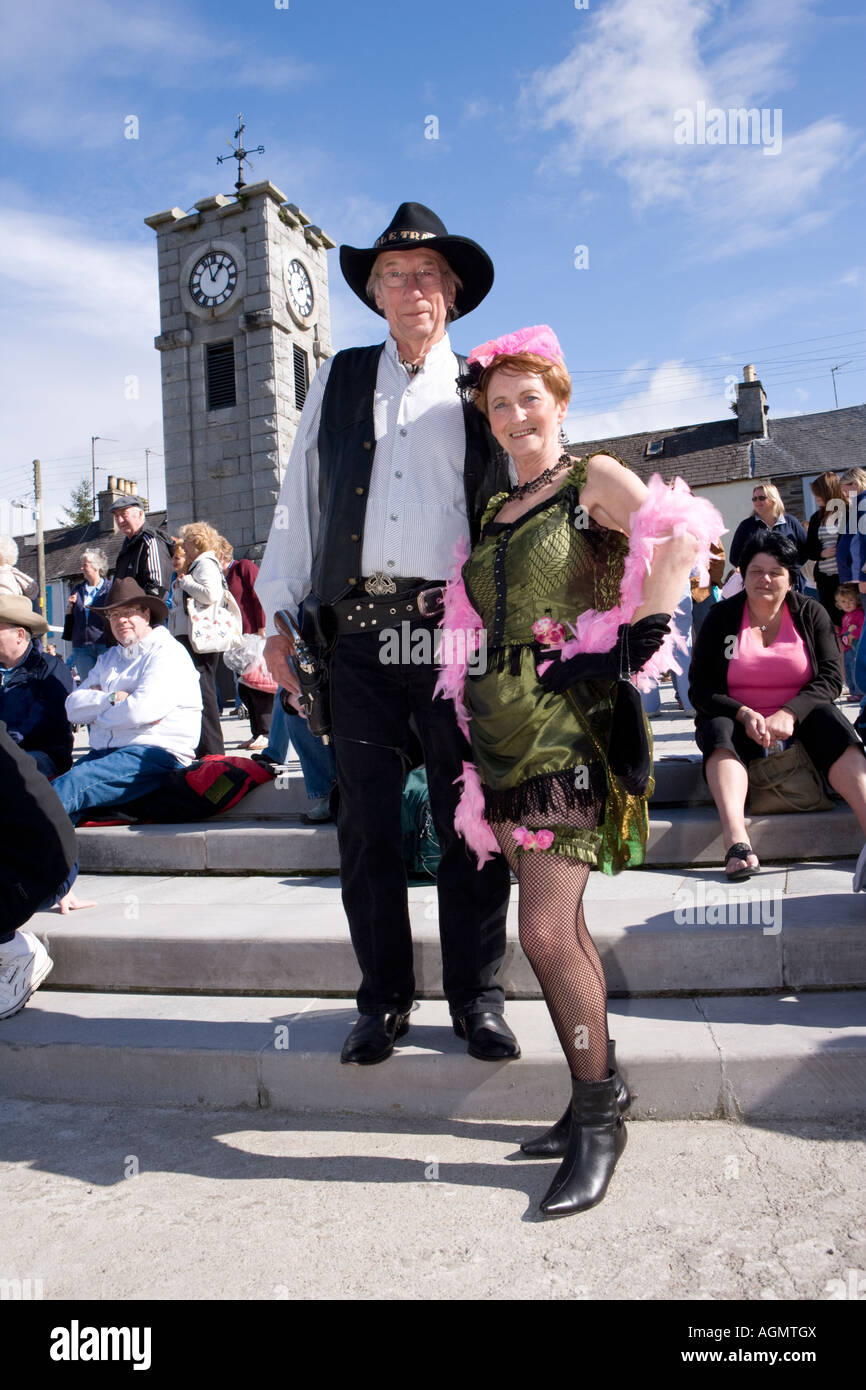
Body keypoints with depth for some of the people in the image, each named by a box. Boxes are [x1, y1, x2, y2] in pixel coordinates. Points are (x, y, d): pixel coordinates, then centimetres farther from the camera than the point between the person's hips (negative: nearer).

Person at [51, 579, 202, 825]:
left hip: (154, 755, -7)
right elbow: (73, 706, 12)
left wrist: (98, 713, 2)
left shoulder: (168, 653, -1)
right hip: (104, 753, 7)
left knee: (70, 786, -29)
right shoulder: (109, 658, 24)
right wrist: (111, 699, -6)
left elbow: (141, 710, -16)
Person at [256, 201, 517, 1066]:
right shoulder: (339, 380, 16)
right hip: (358, 628, 2)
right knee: (366, 822, 6)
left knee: (469, 820, 3)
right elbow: (299, 499, 13)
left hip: (456, 630, -1)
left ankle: (476, 997, 19)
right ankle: (384, 998, 22)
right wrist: (282, 614, 7)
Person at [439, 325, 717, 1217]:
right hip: (508, 725, 7)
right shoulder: (496, 511, 20)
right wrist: (481, 726, 15)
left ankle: (598, 1118, 11)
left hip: (572, 718, -7)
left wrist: (640, 638, -19)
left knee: (546, 929, -9)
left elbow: (684, 536, -14)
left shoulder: (593, 479, 2)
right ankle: (599, 1089, 28)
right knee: (560, 923, 12)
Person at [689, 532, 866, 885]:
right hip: (738, 719, -1)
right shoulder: (721, 617, 0)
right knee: (718, 730, -33)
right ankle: (737, 843, -53)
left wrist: (789, 714, -24)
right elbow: (701, 689, -4)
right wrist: (744, 715, -23)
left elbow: (831, 677, -5)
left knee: (831, 724, -29)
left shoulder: (810, 613, 3)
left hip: (798, 719, 1)